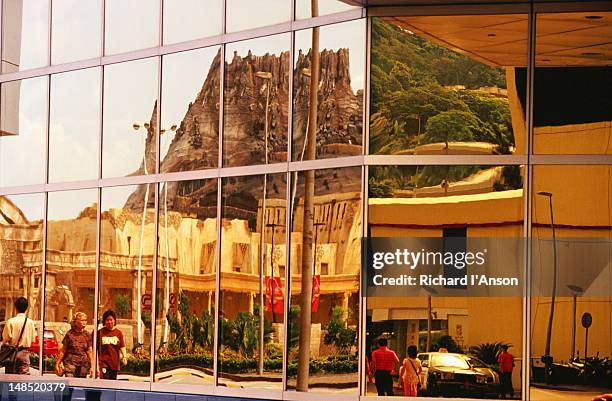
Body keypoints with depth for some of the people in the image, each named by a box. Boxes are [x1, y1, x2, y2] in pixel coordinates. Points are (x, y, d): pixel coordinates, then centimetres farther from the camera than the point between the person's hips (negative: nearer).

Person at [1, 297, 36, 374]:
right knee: (24, 374, -2)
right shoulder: (30, 322, -1)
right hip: (25, 352, 2)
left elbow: (6, 338, -12)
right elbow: (33, 339, 4)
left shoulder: (11, 321, -10)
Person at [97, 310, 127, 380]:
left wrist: (124, 356, -15)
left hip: (115, 363, 3)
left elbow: (122, 347, 3)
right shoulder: (100, 332, 2)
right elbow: (95, 348, 5)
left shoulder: (118, 333, 7)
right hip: (103, 363, -3)